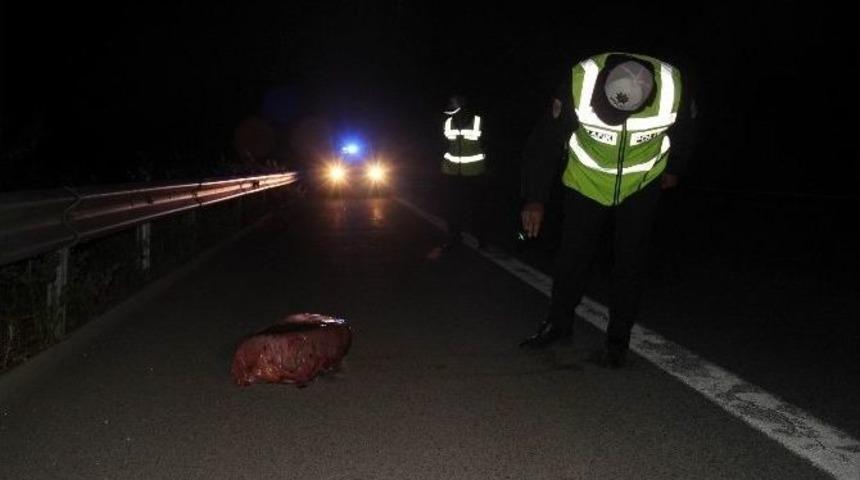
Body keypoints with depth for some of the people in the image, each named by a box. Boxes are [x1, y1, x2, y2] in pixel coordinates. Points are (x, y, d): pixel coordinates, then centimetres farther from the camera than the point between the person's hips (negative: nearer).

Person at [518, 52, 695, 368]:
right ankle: (558, 323, 24)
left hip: (642, 185, 0)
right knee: (572, 255, 3)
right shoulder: (580, 82, -31)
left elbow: (685, 132, -3)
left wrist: (673, 169, 12)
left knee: (629, 261, 1)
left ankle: (618, 338, 16)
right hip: (586, 181, 0)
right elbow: (549, 140, -21)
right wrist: (535, 197, -24)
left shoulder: (673, 88, -27)